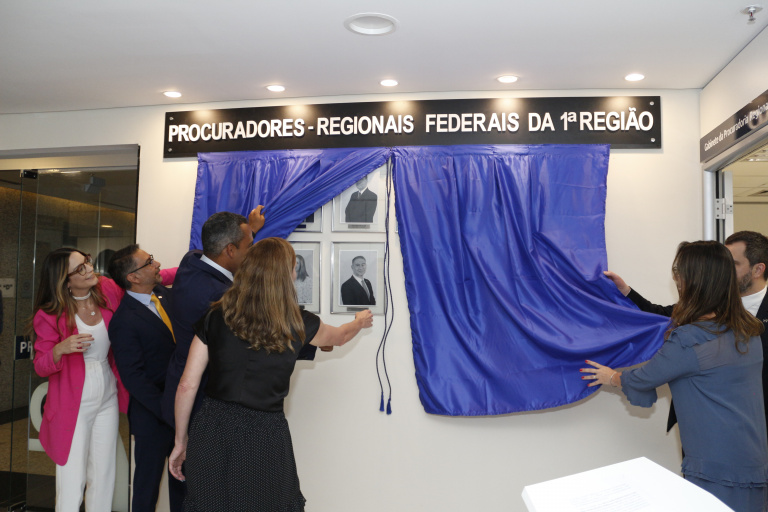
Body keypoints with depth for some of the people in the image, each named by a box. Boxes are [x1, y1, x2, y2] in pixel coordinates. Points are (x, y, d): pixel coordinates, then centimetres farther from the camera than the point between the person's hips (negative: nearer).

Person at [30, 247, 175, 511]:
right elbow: (41, 367, -5)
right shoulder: (50, 315, -9)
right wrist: (60, 350, -26)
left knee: (103, 480, 11)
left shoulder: (107, 289, -3)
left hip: (108, 398, 4)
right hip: (73, 405, -3)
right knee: (72, 484, -3)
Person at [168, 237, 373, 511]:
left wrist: (180, 441, 12)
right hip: (264, 436, -1)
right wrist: (360, 322, 41)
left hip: (211, 434, 2)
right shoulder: (297, 324, -4)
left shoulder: (215, 318, -3)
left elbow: (187, 385, -1)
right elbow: (339, 336, 18)